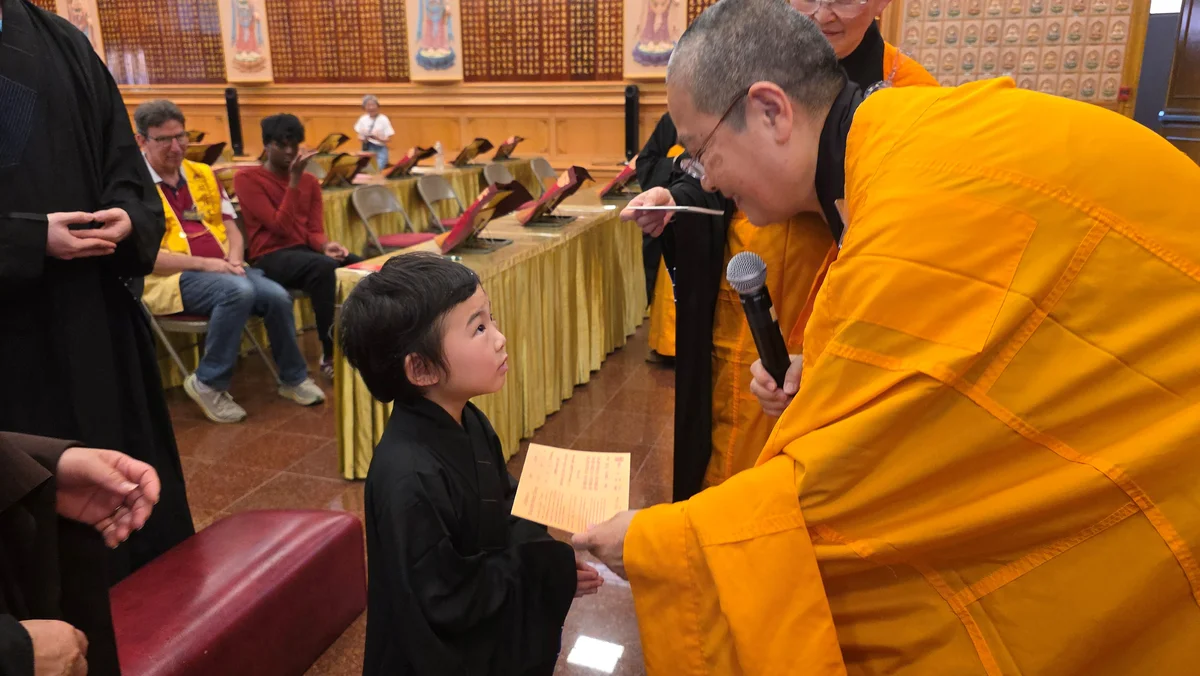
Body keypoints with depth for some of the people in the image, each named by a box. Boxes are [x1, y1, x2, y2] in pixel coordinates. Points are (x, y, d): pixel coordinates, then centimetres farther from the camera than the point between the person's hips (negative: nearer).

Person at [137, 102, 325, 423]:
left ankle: (294, 377, 4)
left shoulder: (203, 174, 14)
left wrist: (234, 258, -7)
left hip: (223, 270, 6)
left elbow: (230, 227, 15)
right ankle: (209, 384, -17)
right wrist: (204, 264, -19)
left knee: (277, 296, -18)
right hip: (170, 278, -5)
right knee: (238, 291, -33)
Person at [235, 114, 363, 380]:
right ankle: (330, 355, -28)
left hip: (306, 249, 6)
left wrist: (326, 245, -18)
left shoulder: (310, 181, 14)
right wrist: (294, 180, -16)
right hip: (271, 256, -5)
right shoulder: (247, 178, -3)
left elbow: (314, 230, 6)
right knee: (324, 267, -36)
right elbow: (280, 227, -13)